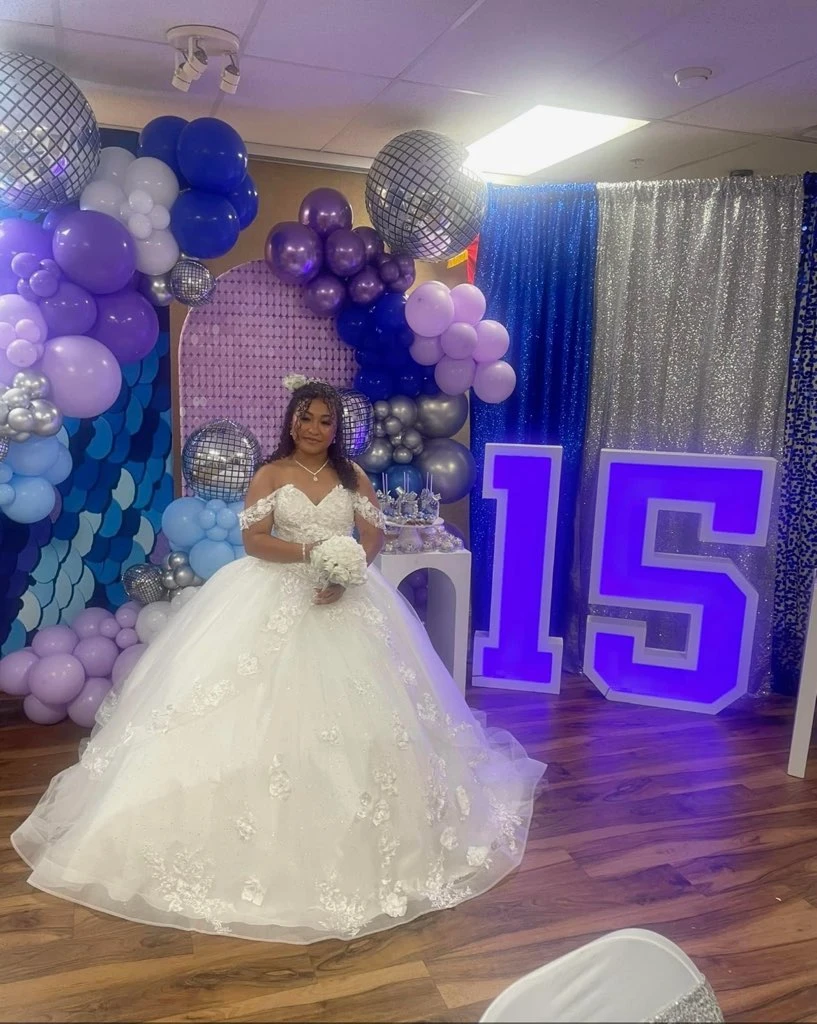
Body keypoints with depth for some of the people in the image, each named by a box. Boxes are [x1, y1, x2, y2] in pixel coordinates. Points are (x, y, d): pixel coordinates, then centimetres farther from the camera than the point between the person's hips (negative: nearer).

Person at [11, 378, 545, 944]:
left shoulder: (353, 475, 6)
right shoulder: (271, 474, 1)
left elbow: (375, 536, 3)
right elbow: (253, 539, -7)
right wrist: (310, 550, -22)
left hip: (346, 597, 2)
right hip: (277, 599, -1)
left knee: (355, 705, 1)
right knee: (269, 706, -5)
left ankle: (355, 832, 17)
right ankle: (267, 829, 8)